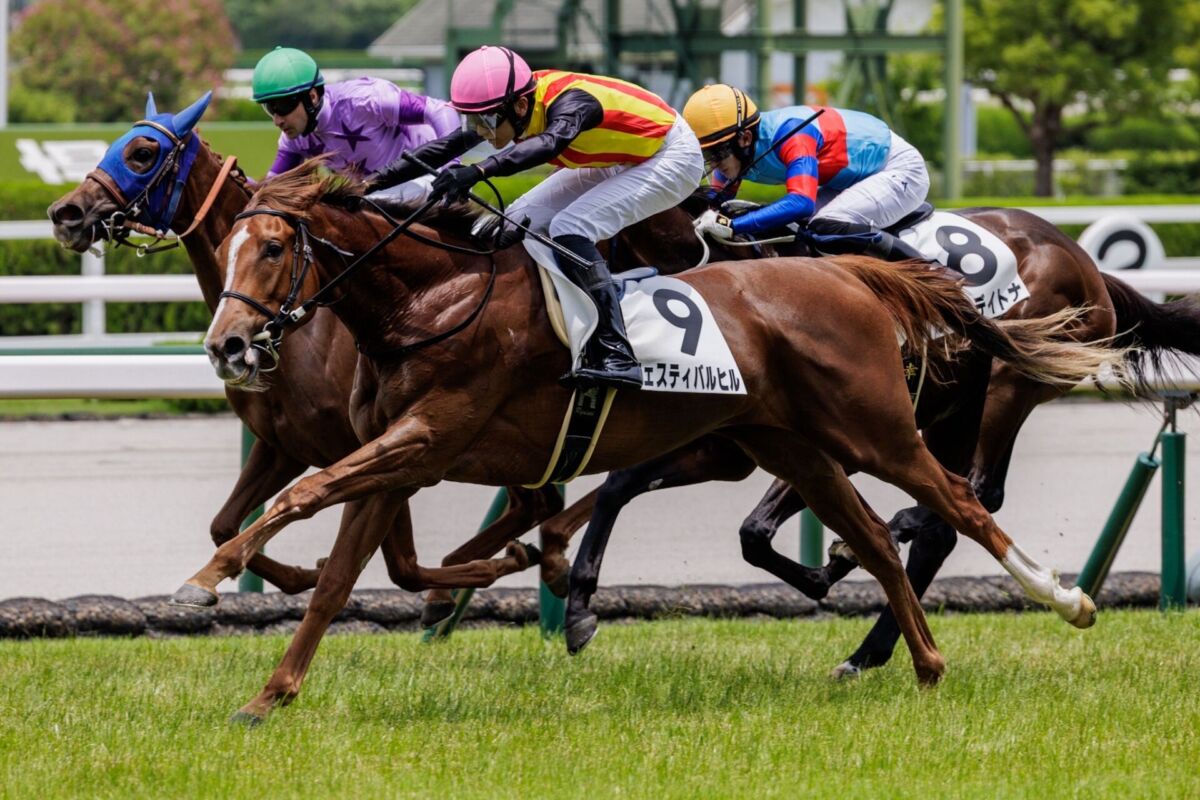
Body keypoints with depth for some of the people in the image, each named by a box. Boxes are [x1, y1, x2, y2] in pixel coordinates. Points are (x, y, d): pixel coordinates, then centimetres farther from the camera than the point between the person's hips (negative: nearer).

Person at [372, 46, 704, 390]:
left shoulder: (570, 101, -34)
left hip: (674, 158, -9)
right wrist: (381, 180, -7)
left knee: (569, 229, -27)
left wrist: (478, 171, -68)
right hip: (620, 162, 9)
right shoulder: (509, 102, -11)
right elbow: (452, 144, -2)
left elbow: (551, 142, -56)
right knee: (519, 223, 2)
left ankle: (617, 357, -29)